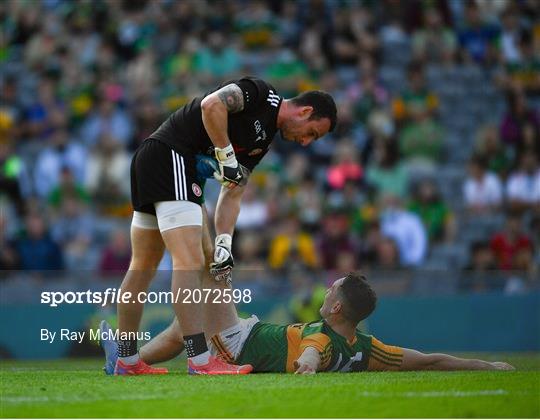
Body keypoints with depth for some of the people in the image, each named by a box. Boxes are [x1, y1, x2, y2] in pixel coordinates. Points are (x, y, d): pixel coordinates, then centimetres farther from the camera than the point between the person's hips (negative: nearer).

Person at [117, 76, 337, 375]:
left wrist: (224, 243, 2)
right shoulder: (262, 95, -7)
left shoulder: (263, 140, 18)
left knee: (144, 265, 15)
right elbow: (211, 105, -23)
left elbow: (232, 193, 14)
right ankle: (200, 360, -21)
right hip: (170, 155, -11)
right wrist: (227, 156, -15)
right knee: (189, 261, -16)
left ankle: (126, 360, 22)